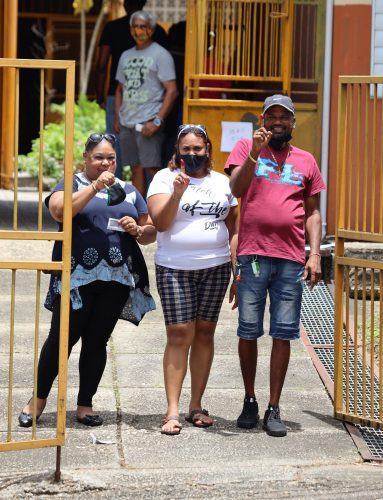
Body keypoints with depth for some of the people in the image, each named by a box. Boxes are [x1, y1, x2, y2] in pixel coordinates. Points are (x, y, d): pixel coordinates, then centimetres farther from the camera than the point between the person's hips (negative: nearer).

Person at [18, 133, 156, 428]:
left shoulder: (128, 191, 19)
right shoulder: (73, 184, 6)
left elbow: (151, 232, 20)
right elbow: (59, 211, -15)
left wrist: (137, 230, -3)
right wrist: (95, 186, -19)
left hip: (117, 278, 4)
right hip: (77, 275, -4)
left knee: (97, 342, 6)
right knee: (63, 337, -4)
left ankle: (85, 404, 13)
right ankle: (39, 399, 9)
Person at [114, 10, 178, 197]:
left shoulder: (160, 55, -3)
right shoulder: (126, 56, 17)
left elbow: (172, 91, -9)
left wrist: (157, 120, -16)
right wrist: (117, 118, 13)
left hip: (148, 122, -6)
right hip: (127, 123, 6)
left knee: (151, 168, -11)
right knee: (136, 169, 8)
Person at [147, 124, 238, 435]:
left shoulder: (222, 182, 12)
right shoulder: (165, 178, 1)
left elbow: (234, 227, 16)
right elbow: (160, 222, -9)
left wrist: (236, 262, 5)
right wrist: (177, 193, -23)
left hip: (215, 268, 3)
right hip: (174, 269, -3)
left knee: (204, 332, 6)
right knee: (179, 334, -8)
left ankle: (196, 405, 14)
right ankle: (172, 410, -8)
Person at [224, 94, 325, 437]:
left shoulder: (306, 161, 13)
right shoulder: (246, 148, 7)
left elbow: (313, 212, 14)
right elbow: (236, 189, -8)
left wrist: (315, 254, 4)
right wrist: (254, 153, -19)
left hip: (291, 259, 2)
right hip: (252, 255, -1)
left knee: (284, 334, 1)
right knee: (248, 331, 4)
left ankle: (274, 409, 6)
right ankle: (250, 401, 18)